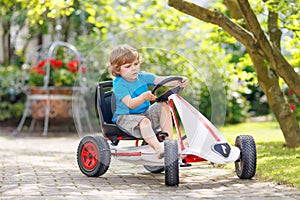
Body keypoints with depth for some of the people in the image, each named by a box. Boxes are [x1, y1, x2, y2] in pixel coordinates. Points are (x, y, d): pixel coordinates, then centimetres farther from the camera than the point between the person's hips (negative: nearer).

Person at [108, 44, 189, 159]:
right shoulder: (119, 85, -17)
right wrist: (143, 97, -48)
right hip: (125, 117, -7)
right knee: (144, 121, -35)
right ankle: (158, 148, -44)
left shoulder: (142, 77, 1)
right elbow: (130, 104, -29)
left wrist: (179, 81, -28)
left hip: (145, 113, 7)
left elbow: (161, 80, -12)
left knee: (163, 106, -10)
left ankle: (169, 140, -14)